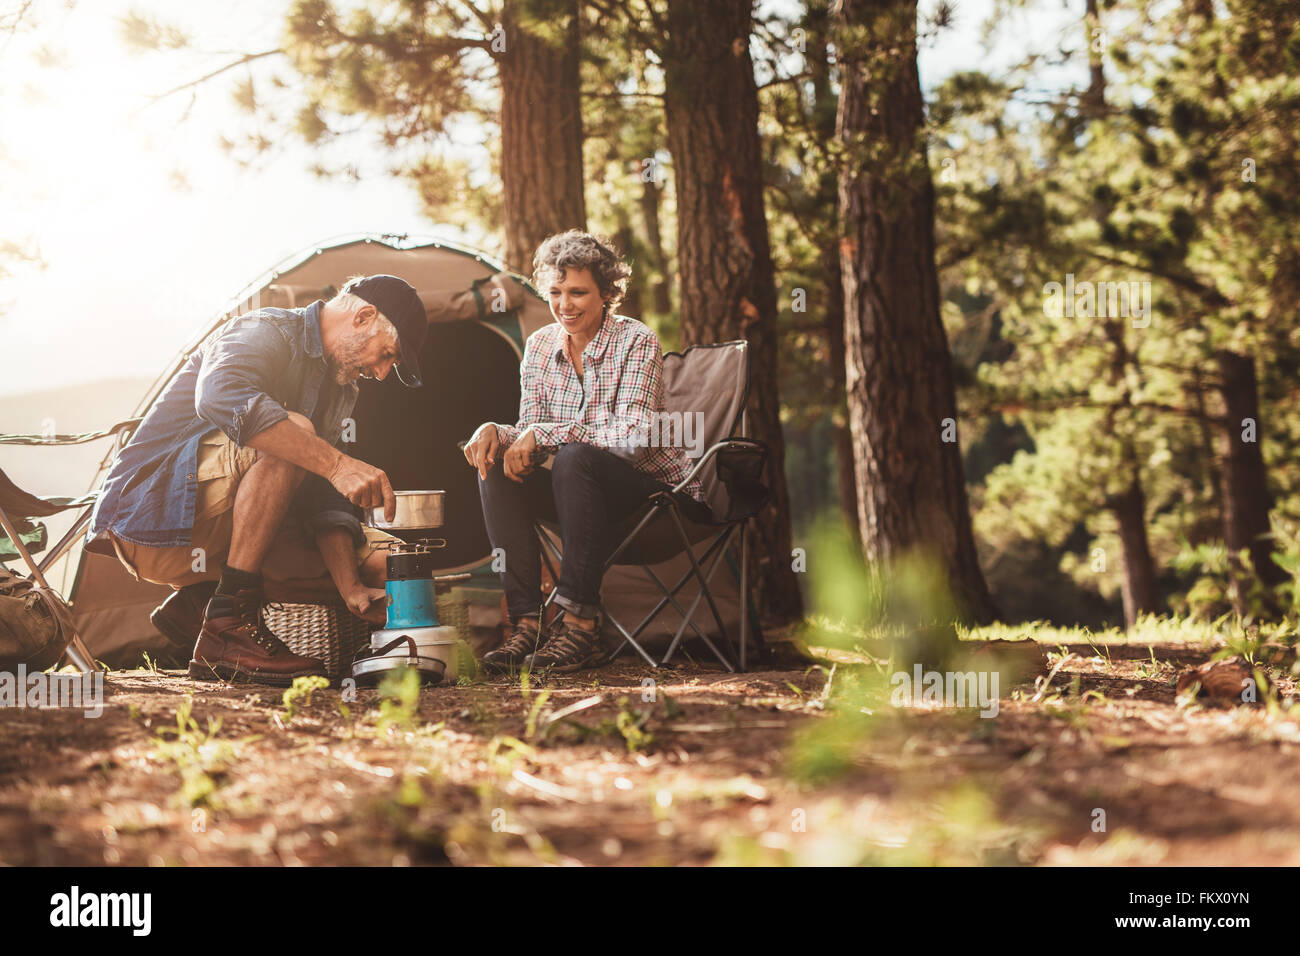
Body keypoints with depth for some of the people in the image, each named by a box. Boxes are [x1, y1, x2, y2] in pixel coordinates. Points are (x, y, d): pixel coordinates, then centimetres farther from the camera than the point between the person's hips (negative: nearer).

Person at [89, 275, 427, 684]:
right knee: (292, 433, -31)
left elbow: (324, 498, 5)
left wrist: (351, 589, -12)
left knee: (381, 555, 0)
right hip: (149, 511, -9)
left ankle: (197, 601, 0)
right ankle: (227, 627, -30)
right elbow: (220, 398, -38)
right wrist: (336, 463, -44)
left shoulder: (337, 390, 13)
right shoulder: (263, 332, -14)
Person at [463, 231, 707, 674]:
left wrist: (545, 434, -28)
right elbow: (531, 431, 4)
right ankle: (526, 623, -23)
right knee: (496, 469, -18)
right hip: (587, 489, 6)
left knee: (573, 459, -35)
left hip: (659, 490, -6)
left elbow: (633, 436, -25)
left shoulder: (636, 342, -13)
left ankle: (581, 626, -33)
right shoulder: (540, 346, 4)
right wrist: (495, 431, -19)